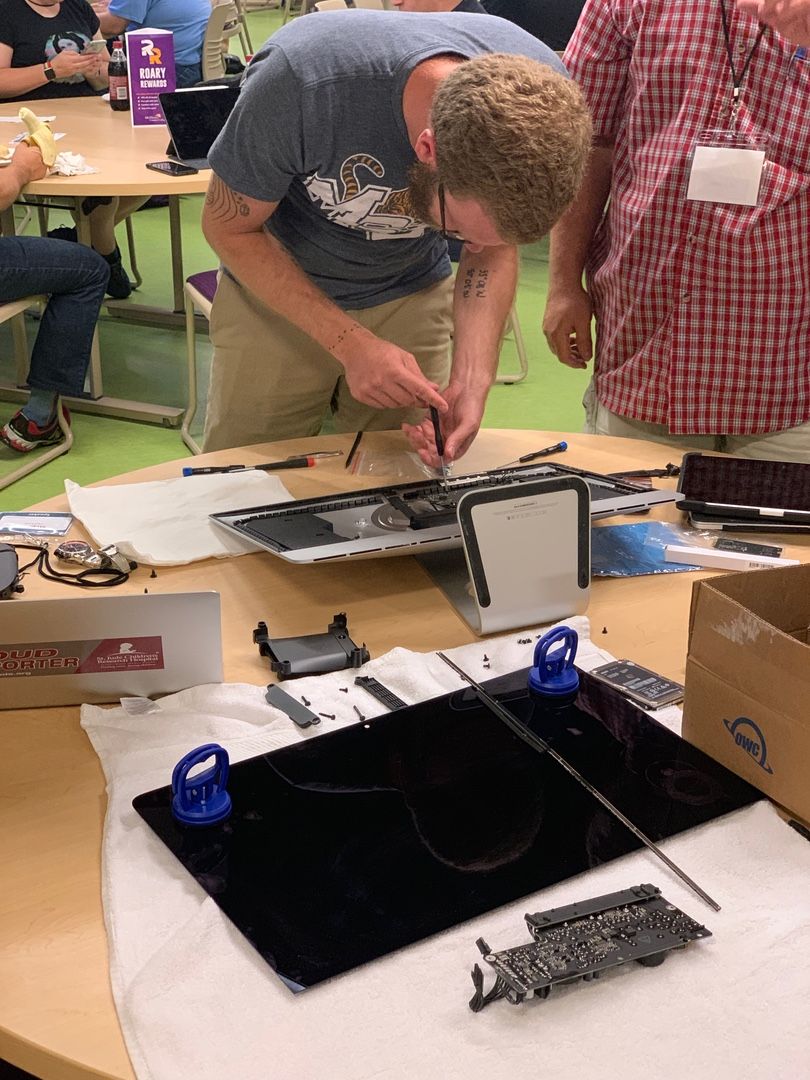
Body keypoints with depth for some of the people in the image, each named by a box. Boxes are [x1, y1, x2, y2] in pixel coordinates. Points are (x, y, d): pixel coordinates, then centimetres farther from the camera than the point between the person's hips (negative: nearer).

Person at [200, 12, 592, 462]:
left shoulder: (538, 96, -26)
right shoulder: (301, 81, -37)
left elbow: (494, 251, -10)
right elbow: (228, 227, -20)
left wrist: (470, 382, -25)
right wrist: (351, 342, -30)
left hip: (411, 296, 2)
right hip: (275, 289, -2)